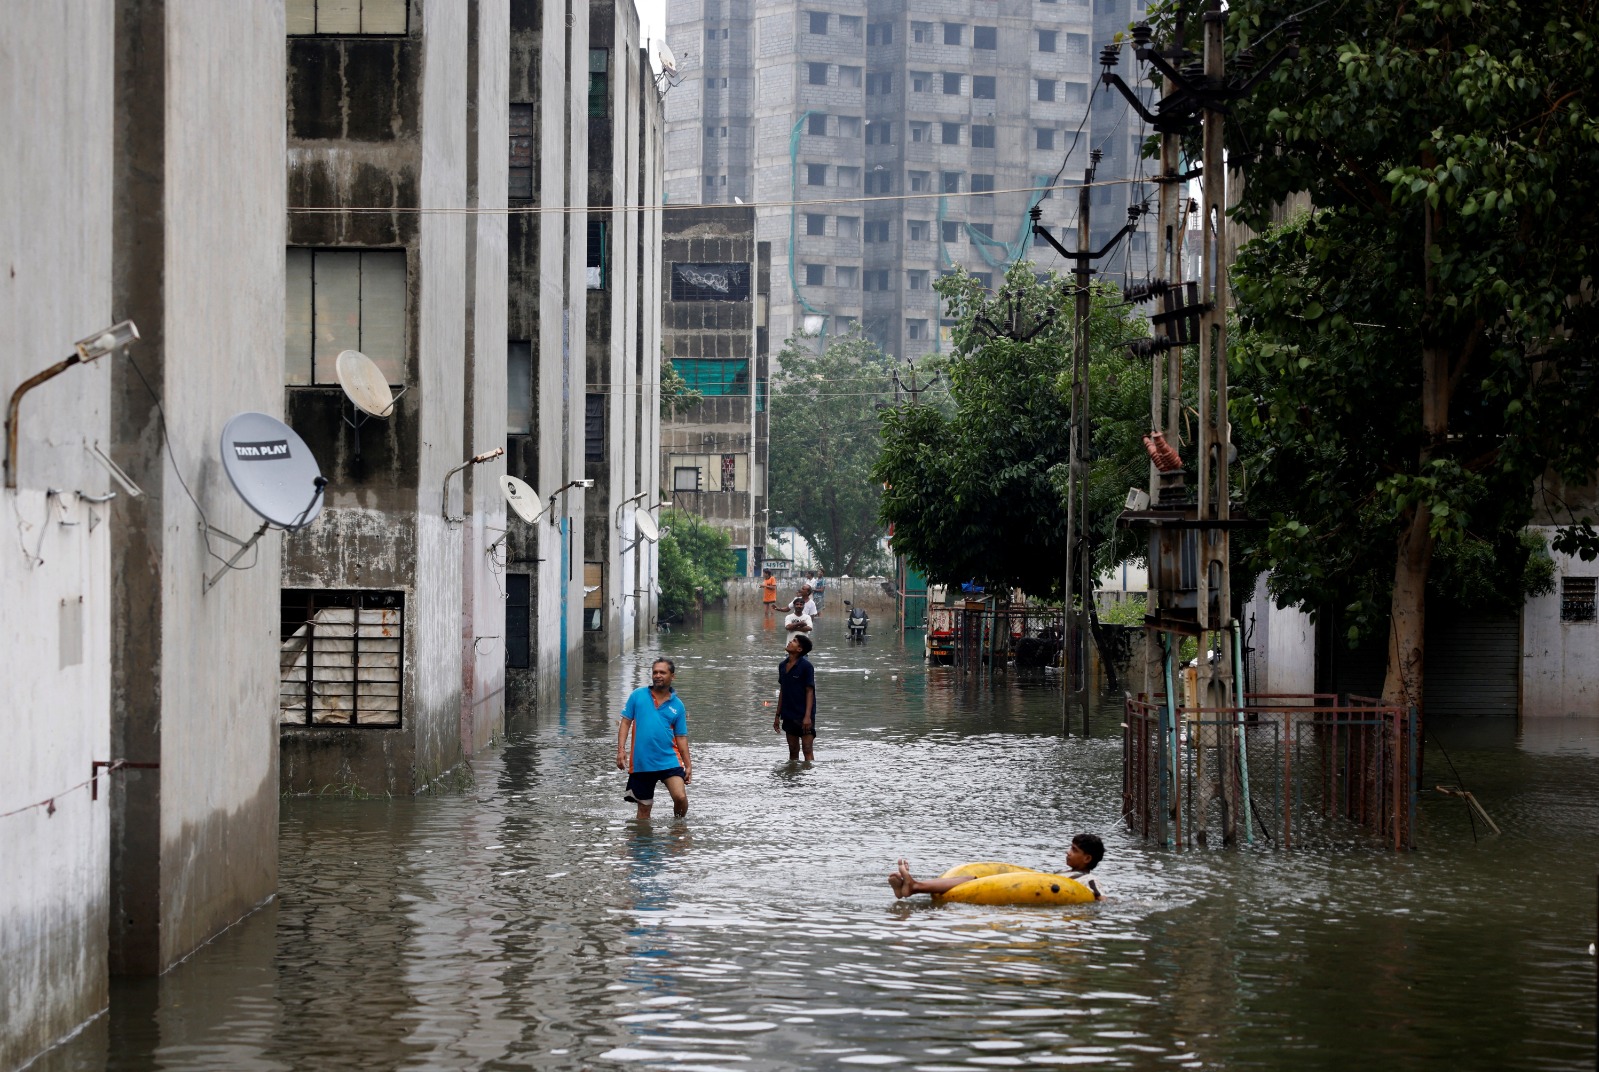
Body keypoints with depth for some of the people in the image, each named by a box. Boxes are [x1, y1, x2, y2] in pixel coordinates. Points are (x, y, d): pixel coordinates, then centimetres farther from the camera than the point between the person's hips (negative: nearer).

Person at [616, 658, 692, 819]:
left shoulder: (677, 705, 7)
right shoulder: (638, 695, 4)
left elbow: (681, 737, 10)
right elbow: (626, 722, 4)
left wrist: (688, 765, 6)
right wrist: (621, 749, -7)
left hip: (669, 762, 0)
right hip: (641, 763, 0)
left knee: (680, 797, -16)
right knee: (644, 807, 6)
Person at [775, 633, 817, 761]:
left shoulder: (806, 666, -11)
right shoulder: (782, 666, 8)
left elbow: (809, 691, -12)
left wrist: (808, 716, -19)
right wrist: (777, 715, 15)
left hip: (803, 716, -7)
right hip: (789, 716, 7)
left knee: (808, 751, -7)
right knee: (793, 751, 12)